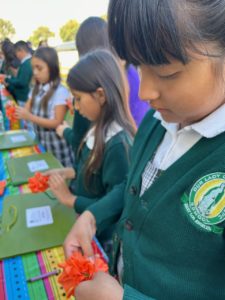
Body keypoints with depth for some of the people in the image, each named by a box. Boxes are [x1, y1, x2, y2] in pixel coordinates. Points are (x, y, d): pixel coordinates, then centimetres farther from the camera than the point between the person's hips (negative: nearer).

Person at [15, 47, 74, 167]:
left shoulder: (61, 92, -15)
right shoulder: (36, 89, 7)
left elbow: (57, 123, -18)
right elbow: (27, 110, 9)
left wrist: (30, 117, -25)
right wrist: (16, 111, -13)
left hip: (56, 146, -6)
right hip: (40, 142, 7)